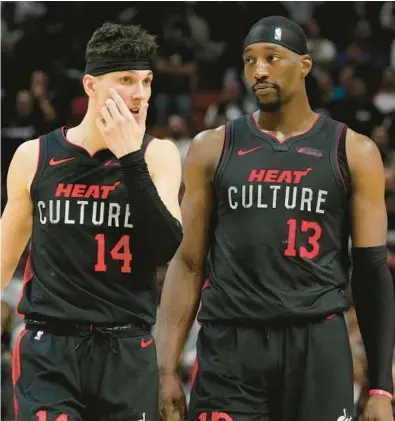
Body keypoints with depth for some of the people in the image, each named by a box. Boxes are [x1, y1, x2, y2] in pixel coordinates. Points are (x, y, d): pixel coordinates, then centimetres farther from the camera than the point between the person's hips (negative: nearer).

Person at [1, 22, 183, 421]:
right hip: (48, 349, -1)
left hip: (128, 354, 1)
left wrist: (130, 159, -17)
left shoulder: (157, 155, 1)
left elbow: (165, 248, -13)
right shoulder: (34, 157, 2)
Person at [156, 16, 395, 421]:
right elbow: (188, 263, 9)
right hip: (228, 348, 1)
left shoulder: (352, 152, 5)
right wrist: (166, 368, -1)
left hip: (318, 347, -1)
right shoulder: (213, 149, 8)